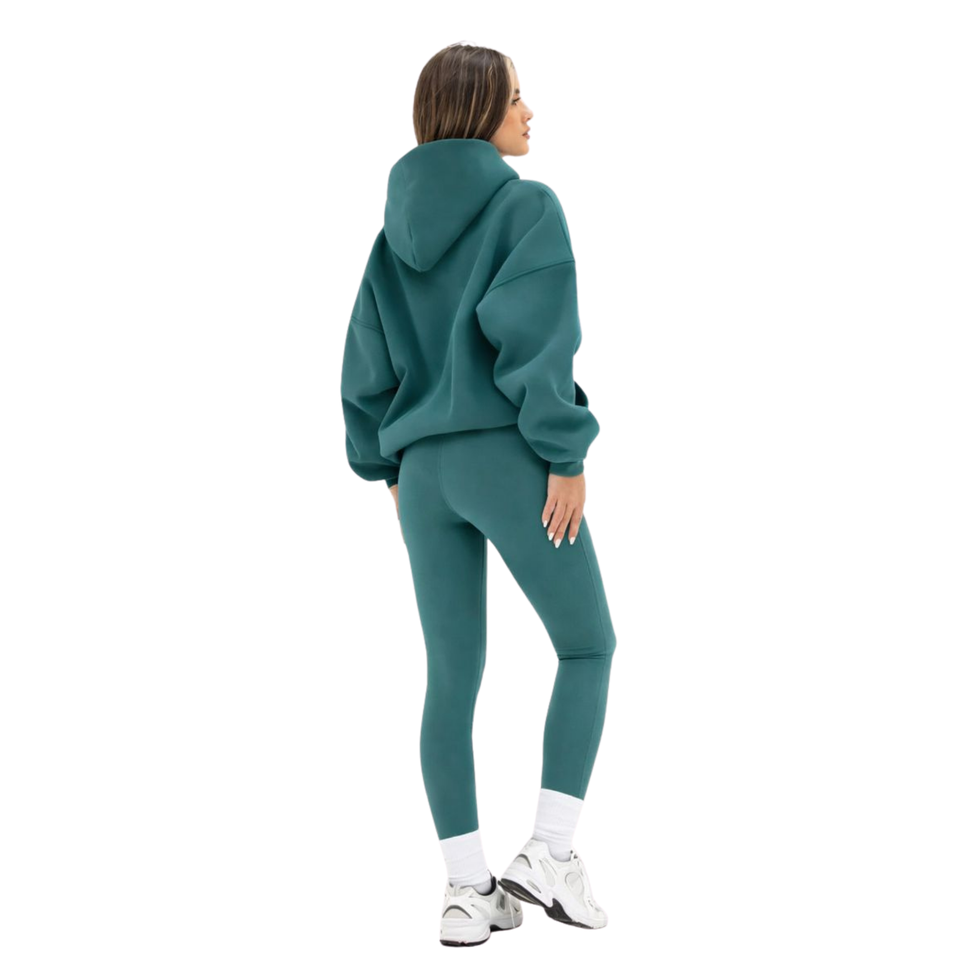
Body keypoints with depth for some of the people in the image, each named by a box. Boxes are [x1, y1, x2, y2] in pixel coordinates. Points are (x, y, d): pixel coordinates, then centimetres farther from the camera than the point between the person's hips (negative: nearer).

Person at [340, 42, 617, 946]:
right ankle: (549, 850, 2)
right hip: (511, 461, -6)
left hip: (425, 470, 6)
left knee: (452, 677, 9)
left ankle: (468, 889, 10)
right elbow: (533, 331, -18)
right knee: (588, 645, 11)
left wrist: (389, 469, 19)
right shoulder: (528, 204, -5)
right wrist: (566, 455, -15)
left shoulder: (399, 227, 14)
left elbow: (366, 364, 12)